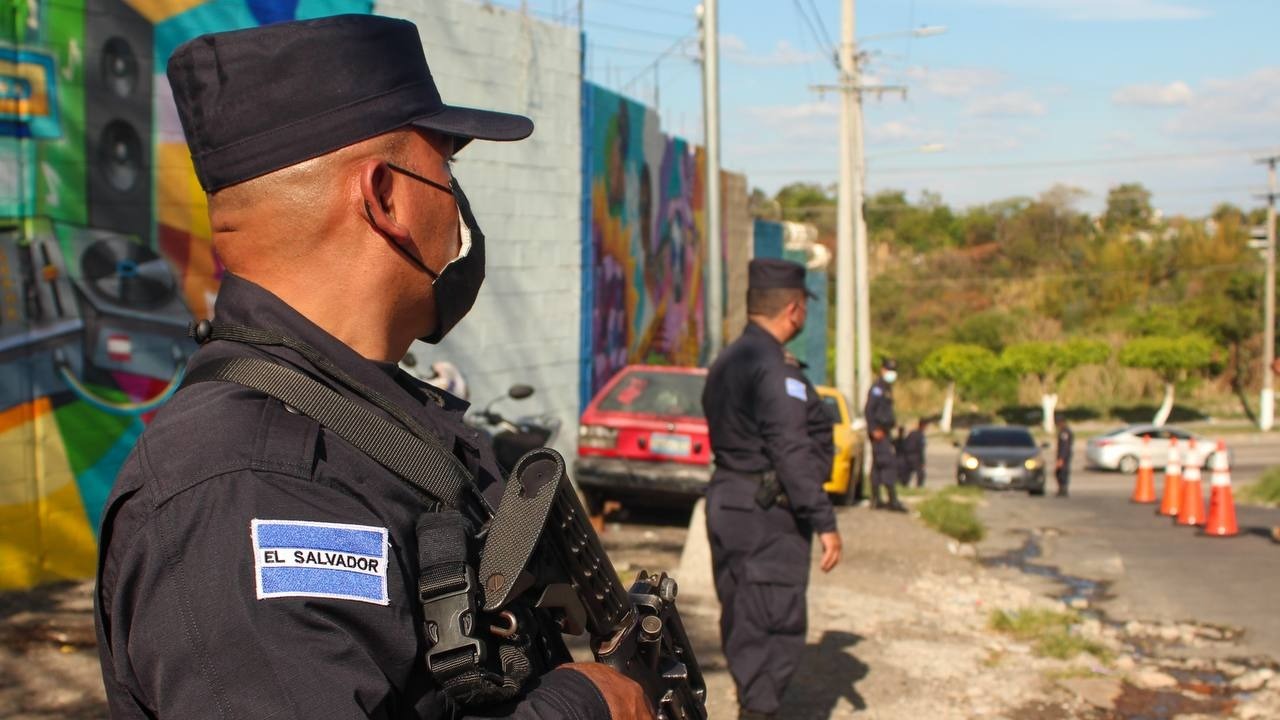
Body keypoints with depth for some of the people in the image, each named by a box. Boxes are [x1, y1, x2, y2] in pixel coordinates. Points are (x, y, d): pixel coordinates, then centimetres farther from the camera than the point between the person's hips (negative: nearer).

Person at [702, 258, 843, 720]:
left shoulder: (725, 363, 12)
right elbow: (792, 454, -23)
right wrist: (825, 522, -20)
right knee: (776, 623, -4)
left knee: (741, 616, 17)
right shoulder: (774, 369, -18)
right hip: (769, 513, -10)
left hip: (726, 503, 10)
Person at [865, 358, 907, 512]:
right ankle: (892, 500, -18)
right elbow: (868, 410, -18)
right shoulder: (877, 387, -12)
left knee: (877, 465, 11)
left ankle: (876, 499, 15)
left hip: (884, 431, 10)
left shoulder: (887, 388, 19)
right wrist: (874, 430, -22)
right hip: (879, 432, -10)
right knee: (889, 463, -14)